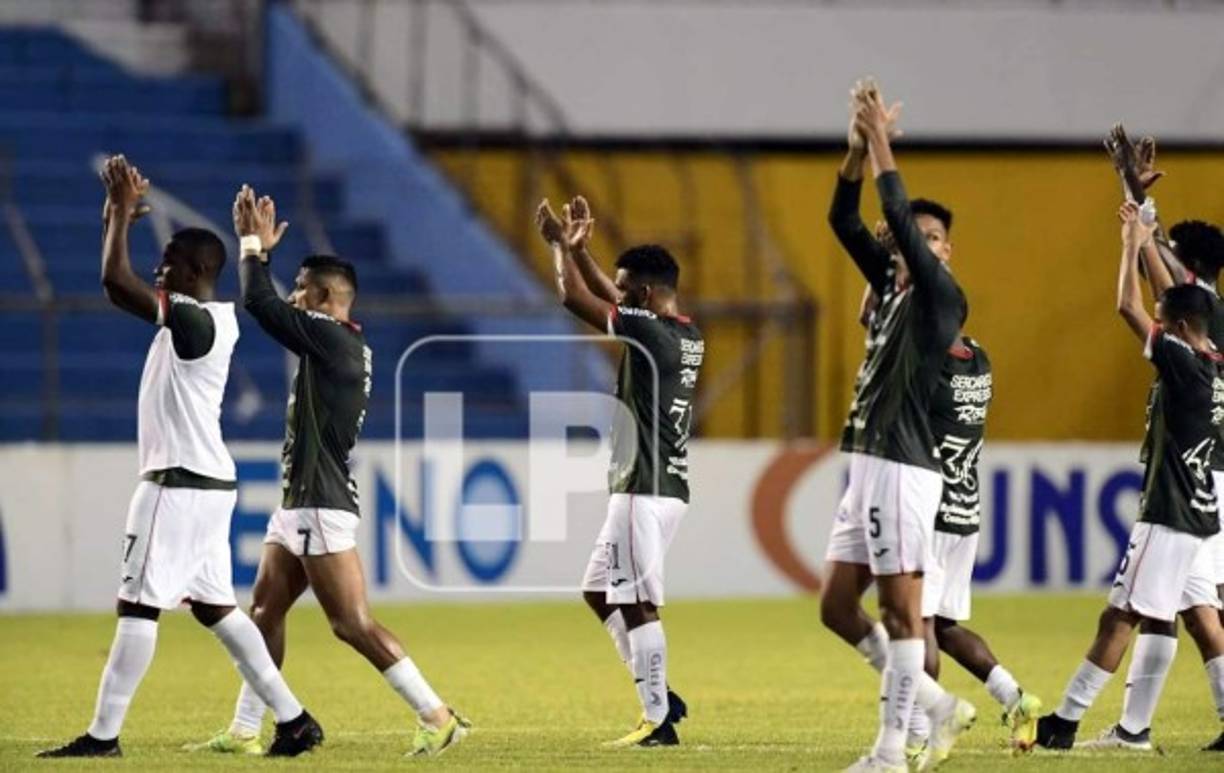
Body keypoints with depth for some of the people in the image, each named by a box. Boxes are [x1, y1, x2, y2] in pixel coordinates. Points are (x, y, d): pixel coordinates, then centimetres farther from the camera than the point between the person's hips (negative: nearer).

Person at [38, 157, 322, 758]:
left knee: (138, 605, -7)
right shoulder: (199, 319, 13)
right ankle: (292, 718, 10)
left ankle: (104, 735, -5)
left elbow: (115, 282, -21)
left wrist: (123, 212, -11)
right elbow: (123, 285, 23)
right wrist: (115, 214, 16)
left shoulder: (196, 321, -16)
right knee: (214, 606, 12)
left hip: (181, 485, -10)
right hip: (204, 483, 10)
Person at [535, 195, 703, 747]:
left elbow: (576, 299, -10)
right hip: (666, 486, 10)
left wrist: (561, 245, 4)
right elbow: (603, 297, 26)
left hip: (645, 490, -10)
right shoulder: (688, 336, 12)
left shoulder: (649, 330, -15)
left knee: (637, 604, -7)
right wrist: (578, 249, 20)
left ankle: (658, 721, -7)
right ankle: (660, 695, 16)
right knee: (599, 591, 18)